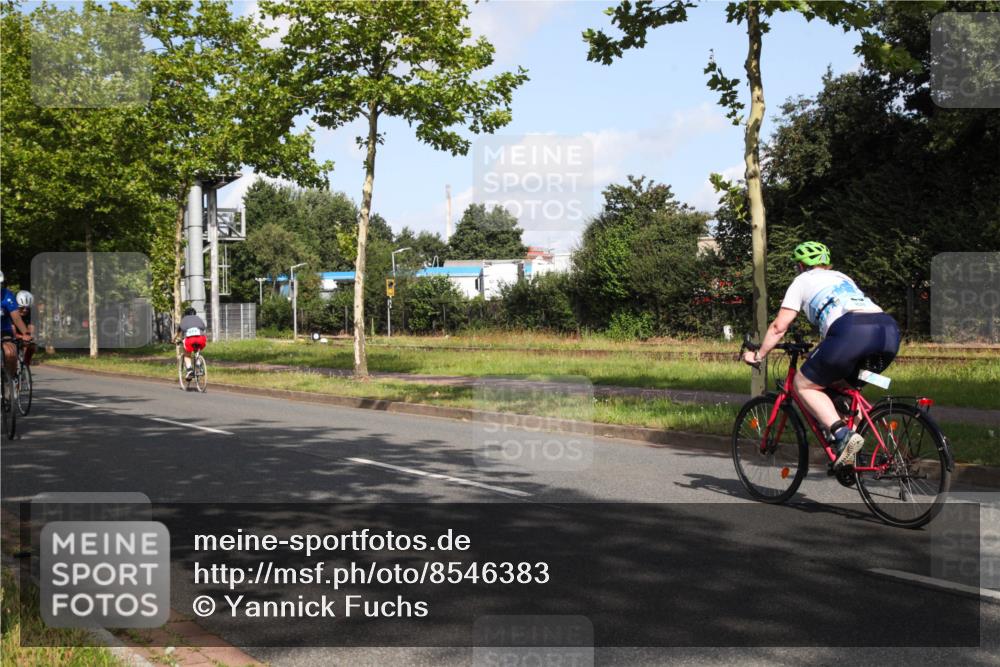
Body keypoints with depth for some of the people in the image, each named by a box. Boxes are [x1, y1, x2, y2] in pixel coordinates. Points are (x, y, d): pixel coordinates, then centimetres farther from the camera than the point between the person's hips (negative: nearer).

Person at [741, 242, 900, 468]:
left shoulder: (803, 281, 21)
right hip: (889, 330, 7)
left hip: (851, 333, -6)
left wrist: (758, 355, 29)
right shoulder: (842, 277, 38)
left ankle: (842, 434, -10)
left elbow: (779, 326, 16)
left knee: (803, 384, 9)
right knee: (846, 384, 30)